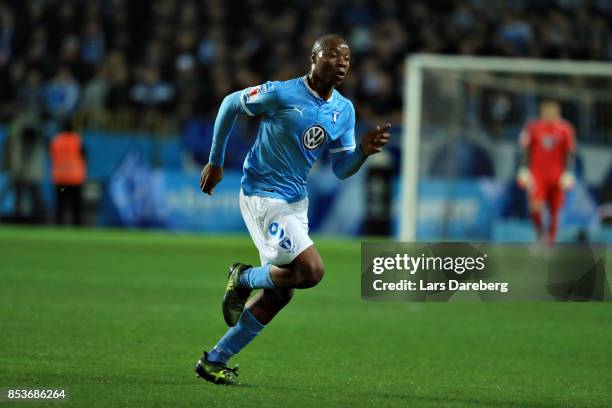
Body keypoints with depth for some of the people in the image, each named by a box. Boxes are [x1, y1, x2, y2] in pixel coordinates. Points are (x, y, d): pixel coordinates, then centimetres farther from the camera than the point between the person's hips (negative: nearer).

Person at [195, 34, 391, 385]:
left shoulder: (345, 110, 4)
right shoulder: (282, 94, -16)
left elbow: (341, 169, 7)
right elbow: (231, 104, -2)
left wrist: (364, 150, -15)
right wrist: (215, 163, 3)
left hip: (296, 201, 8)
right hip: (263, 196, -8)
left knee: (280, 294, 8)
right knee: (311, 270, -22)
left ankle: (215, 361, 19)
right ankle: (244, 279, 6)